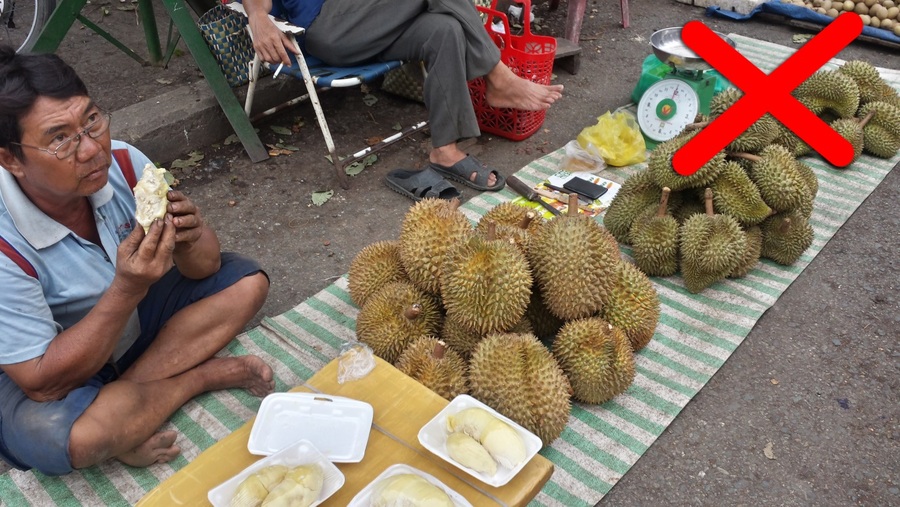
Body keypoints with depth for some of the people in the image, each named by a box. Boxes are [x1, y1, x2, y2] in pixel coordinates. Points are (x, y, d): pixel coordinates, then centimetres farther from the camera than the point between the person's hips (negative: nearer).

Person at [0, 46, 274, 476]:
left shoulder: (122, 163, -20)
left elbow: (203, 268, -9)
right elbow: (43, 383, -28)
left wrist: (189, 238, -33)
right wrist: (127, 290, -39)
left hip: (134, 317, 5)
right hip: (56, 377, -5)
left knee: (247, 282, -7)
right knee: (77, 436, -37)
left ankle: (122, 401, -13)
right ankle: (209, 373, -8)